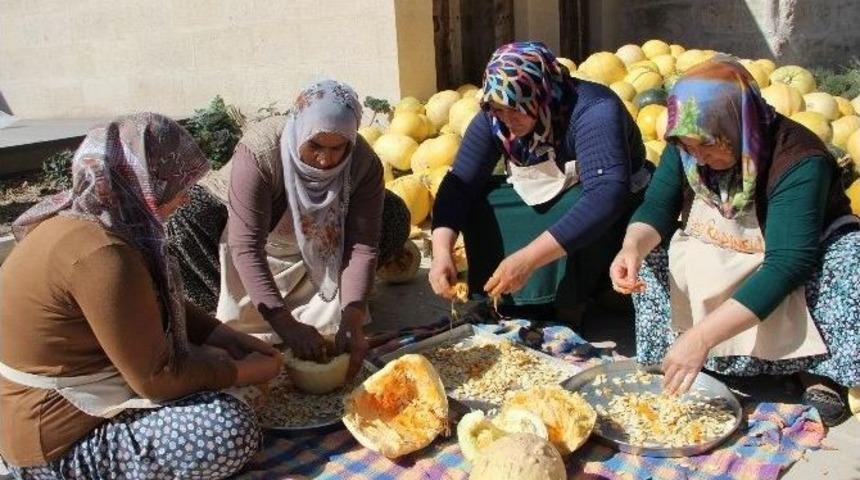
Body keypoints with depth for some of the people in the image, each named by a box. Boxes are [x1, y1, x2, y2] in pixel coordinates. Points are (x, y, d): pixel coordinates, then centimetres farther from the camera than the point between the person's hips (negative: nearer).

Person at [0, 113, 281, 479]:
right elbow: (157, 378, -23)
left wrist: (233, 341, 3)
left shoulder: (85, 219, 0)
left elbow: (160, 307, 12)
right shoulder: (100, 254, -30)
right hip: (56, 443, -9)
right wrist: (243, 371, -9)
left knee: (208, 358, 15)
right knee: (233, 429, -19)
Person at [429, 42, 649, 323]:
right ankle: (506, 302, -5)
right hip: (542, 200, 5)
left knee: (583, 218, -36)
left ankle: (569, 310, -14)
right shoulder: (493, 118, -16)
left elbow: (607, 196, -45)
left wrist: (528, 259, -53)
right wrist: (441, 252, -36)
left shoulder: (594, 111, -33)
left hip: (613, 208, -5)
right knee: (477, 203, -17)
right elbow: (459, 183, -18)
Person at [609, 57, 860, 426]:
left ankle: (821, 372, -17)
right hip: (716, 263, 4)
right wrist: (633, 248, -41)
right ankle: (661, 362, -15)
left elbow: (787, 266, -40)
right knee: (648, 247, -17)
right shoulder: (687, 145, -16)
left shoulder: (799, 162, -33)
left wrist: (702, 336, -48)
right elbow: (657, 208, -16)